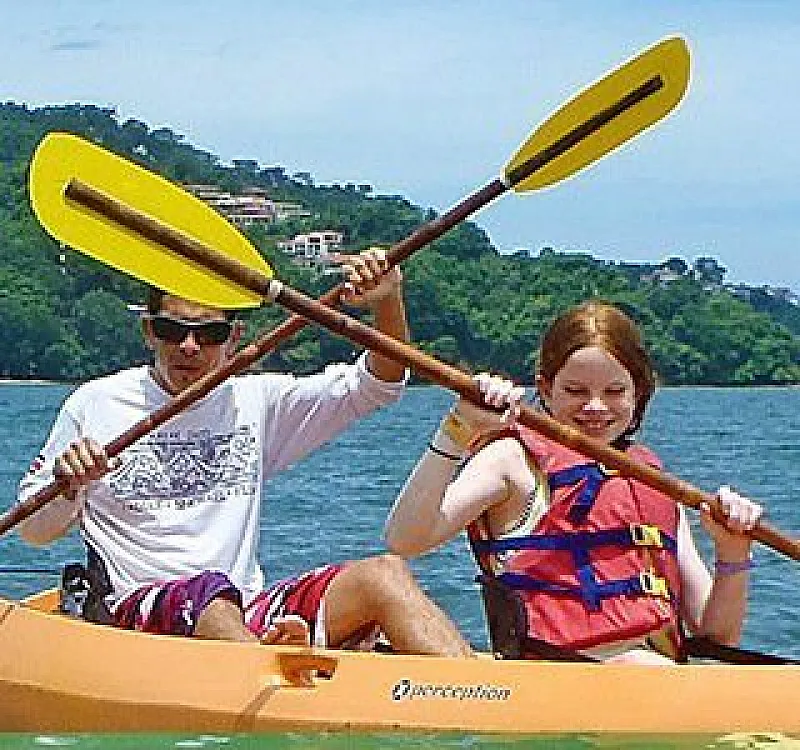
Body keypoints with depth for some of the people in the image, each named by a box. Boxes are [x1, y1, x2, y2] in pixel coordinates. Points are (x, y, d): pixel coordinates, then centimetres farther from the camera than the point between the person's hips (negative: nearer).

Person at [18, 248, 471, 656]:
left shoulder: (255, 401, 17)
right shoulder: (96, 404, 9)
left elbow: (377, 385, 10)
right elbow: (34, 532, 12)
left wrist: (387, 304, -8)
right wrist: (69, 487, -10)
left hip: (248, 612, 3)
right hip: (138, 607, -3)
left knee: (384, 574, -22)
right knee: (211, 590, -38)